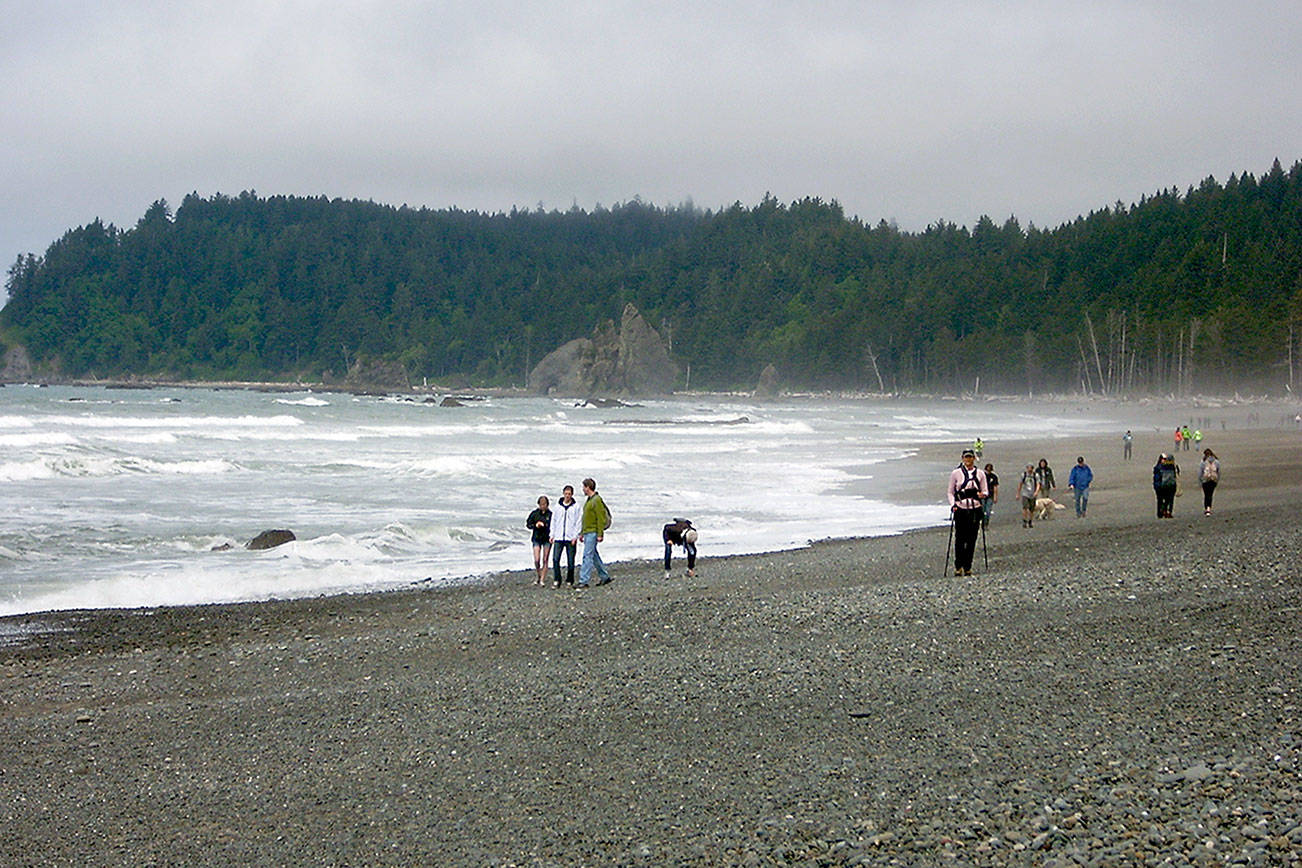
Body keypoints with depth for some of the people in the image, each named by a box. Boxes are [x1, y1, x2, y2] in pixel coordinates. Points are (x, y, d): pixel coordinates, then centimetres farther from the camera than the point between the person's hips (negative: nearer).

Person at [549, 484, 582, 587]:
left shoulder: (576, 506, 0)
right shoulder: (558, 505, 9)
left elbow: (578, 522, -1)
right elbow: (553, 520, 14)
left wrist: (575, 536, -9)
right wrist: (552, 535, 7)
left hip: (571, 538, -2)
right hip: (558, 538, 2)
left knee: (571, 561, 2)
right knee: (555, 559, -6)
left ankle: (569, 581, 12)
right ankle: (556, 580, 1)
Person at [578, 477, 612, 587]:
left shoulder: (597, 500, -13)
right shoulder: (588, 500, 17)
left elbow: (601, 518, -17)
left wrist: (600, 534, -21)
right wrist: (581, 533, 23)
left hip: (593, 533, -10)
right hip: (587, 532, 10)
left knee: (587, 556, -12)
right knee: (594, 555, 14)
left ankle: (584, 581, -14)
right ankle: (604, 577, 24)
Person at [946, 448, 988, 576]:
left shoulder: (980, 474, 8)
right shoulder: (956, 473, 4)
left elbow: (985, 491, 12)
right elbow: (950, 492, 8)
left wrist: (983, 495, -12)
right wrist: (953, 504, -7)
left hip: (975, 510, 2)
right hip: (960, 509, -2)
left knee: (972, 539, 1)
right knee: (960, 538, -7)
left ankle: (967, 567, 8)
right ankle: (958, 566, 0)